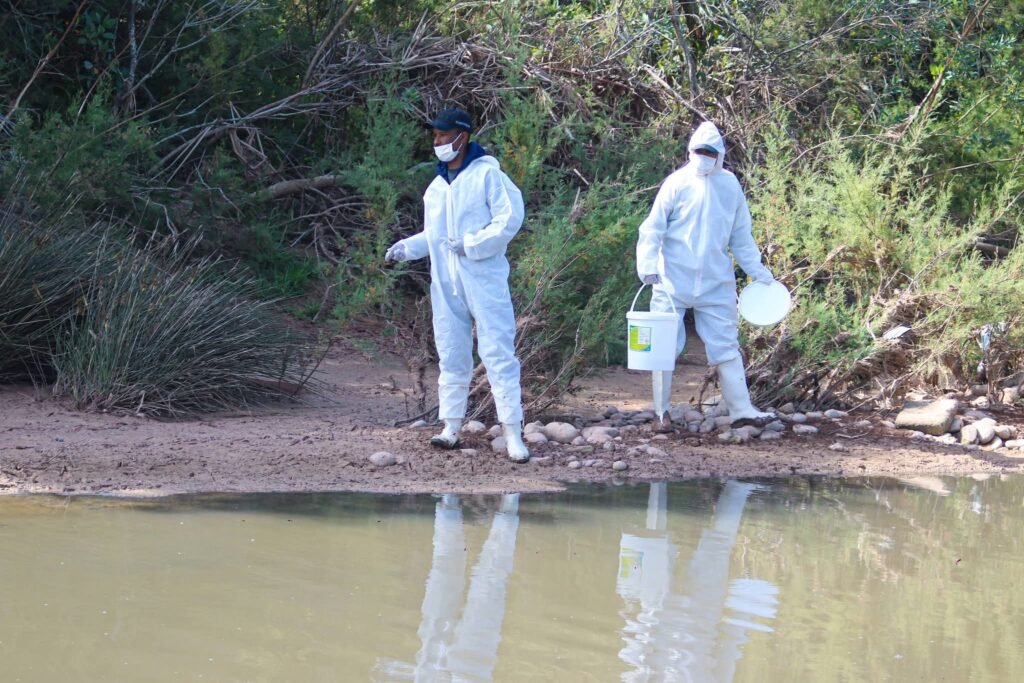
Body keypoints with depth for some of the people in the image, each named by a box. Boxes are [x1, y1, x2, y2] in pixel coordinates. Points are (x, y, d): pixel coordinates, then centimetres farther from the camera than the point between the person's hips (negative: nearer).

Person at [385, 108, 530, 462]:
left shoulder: (486, 174, -7)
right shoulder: (437, 186, 14)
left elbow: (510, 219, -14)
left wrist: (471, 244, -17)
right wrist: (407, 247, 6)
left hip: (484, 280, -7)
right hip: (446, 283, 7)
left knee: (497, 353, -8)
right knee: (451, 356, 11)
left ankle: (513, 432, -9)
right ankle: (451, 426, 17)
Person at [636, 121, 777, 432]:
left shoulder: (730, 185, 7)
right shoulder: (677, 183, -5)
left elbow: (741, 236, 16)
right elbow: (653, 228, -6)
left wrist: (758, 271, 13)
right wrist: (648, 265, -18)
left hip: (716, 283, 3)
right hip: (674, 281, -3)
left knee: (726, 345, 3)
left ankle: (741, 409, 5)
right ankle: (661, 412, 8)